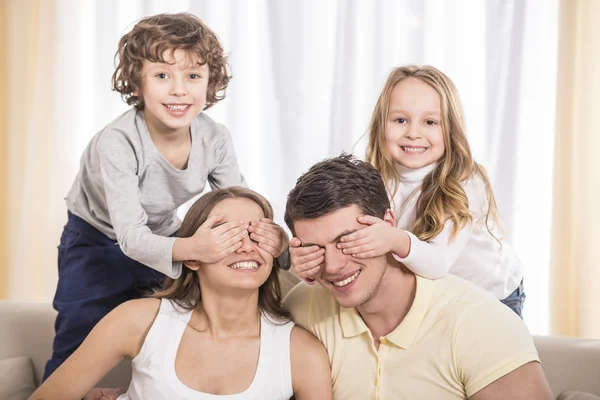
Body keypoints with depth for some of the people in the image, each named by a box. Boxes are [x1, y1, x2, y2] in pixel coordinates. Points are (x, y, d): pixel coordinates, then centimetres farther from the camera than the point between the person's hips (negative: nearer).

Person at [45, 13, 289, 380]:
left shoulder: (215, 139, -20)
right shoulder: (117, 143, -33)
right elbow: (131, 236, -36)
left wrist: (269, 235, -39)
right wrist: (190, 248, -56)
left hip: (162, 238, 4)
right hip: (99, 244, -4)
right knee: (79, 350, -5)